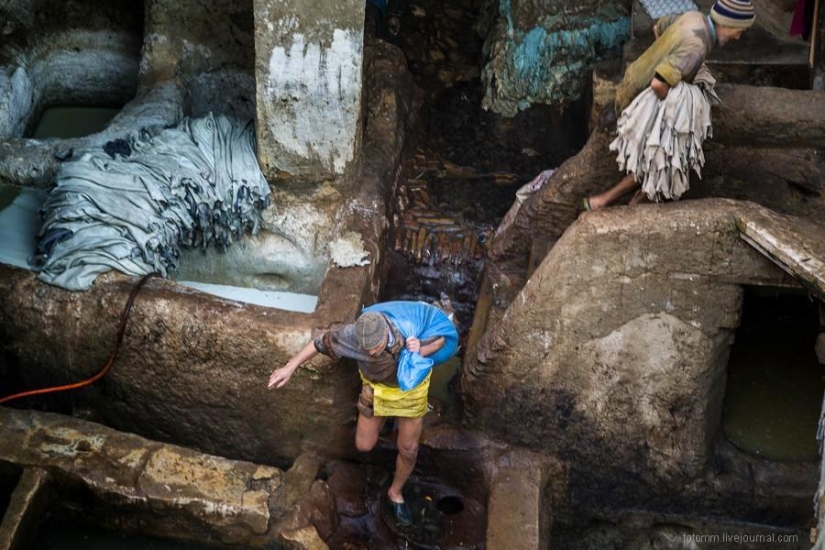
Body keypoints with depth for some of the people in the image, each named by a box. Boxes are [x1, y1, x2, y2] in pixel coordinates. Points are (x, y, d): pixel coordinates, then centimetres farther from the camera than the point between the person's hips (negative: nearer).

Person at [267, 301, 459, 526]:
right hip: (376, 387, 1)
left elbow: (443, 337, -19)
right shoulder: (352, 335, -36)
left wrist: (422, 350, -40)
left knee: (408, 450, 10)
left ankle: (396, 492, 40)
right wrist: (290, 367, -14)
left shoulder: (410, 331, -39)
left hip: (410, 387, -1)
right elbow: (322, 342, -16)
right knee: (364, 445, 11)